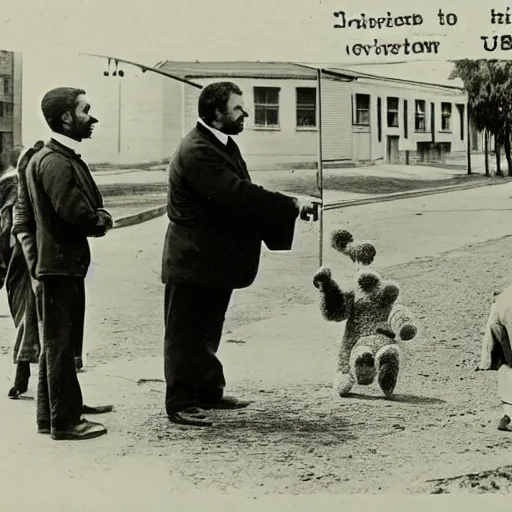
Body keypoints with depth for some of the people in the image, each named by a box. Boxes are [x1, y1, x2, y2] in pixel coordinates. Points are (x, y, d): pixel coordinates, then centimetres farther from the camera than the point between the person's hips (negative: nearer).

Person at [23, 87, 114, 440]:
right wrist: (102, 221, -6)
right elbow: (80, 215, -25)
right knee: (60, 344, -2)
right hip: (60, 264, -10)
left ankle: (51, 415, 26)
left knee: (57, 343, 16)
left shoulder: (65, 157, 15)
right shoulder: (55, 162, -18)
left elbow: (86, 210, 14)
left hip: (64, 263, 10)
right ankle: (65, 421, 6)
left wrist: (97, 218, -5)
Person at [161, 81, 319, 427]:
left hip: (216, 260, 10)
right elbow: (235, 194, -29)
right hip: (193, 262, -10)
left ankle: (209, 392, 30)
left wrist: (290, 210, -2)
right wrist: (291, 205, -25)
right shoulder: (196, 151, -21)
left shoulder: (225, 145, 12)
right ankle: (180, 403, 8)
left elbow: (242, 194, 11)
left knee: (208, 331, 19)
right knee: (185, 333, 0)